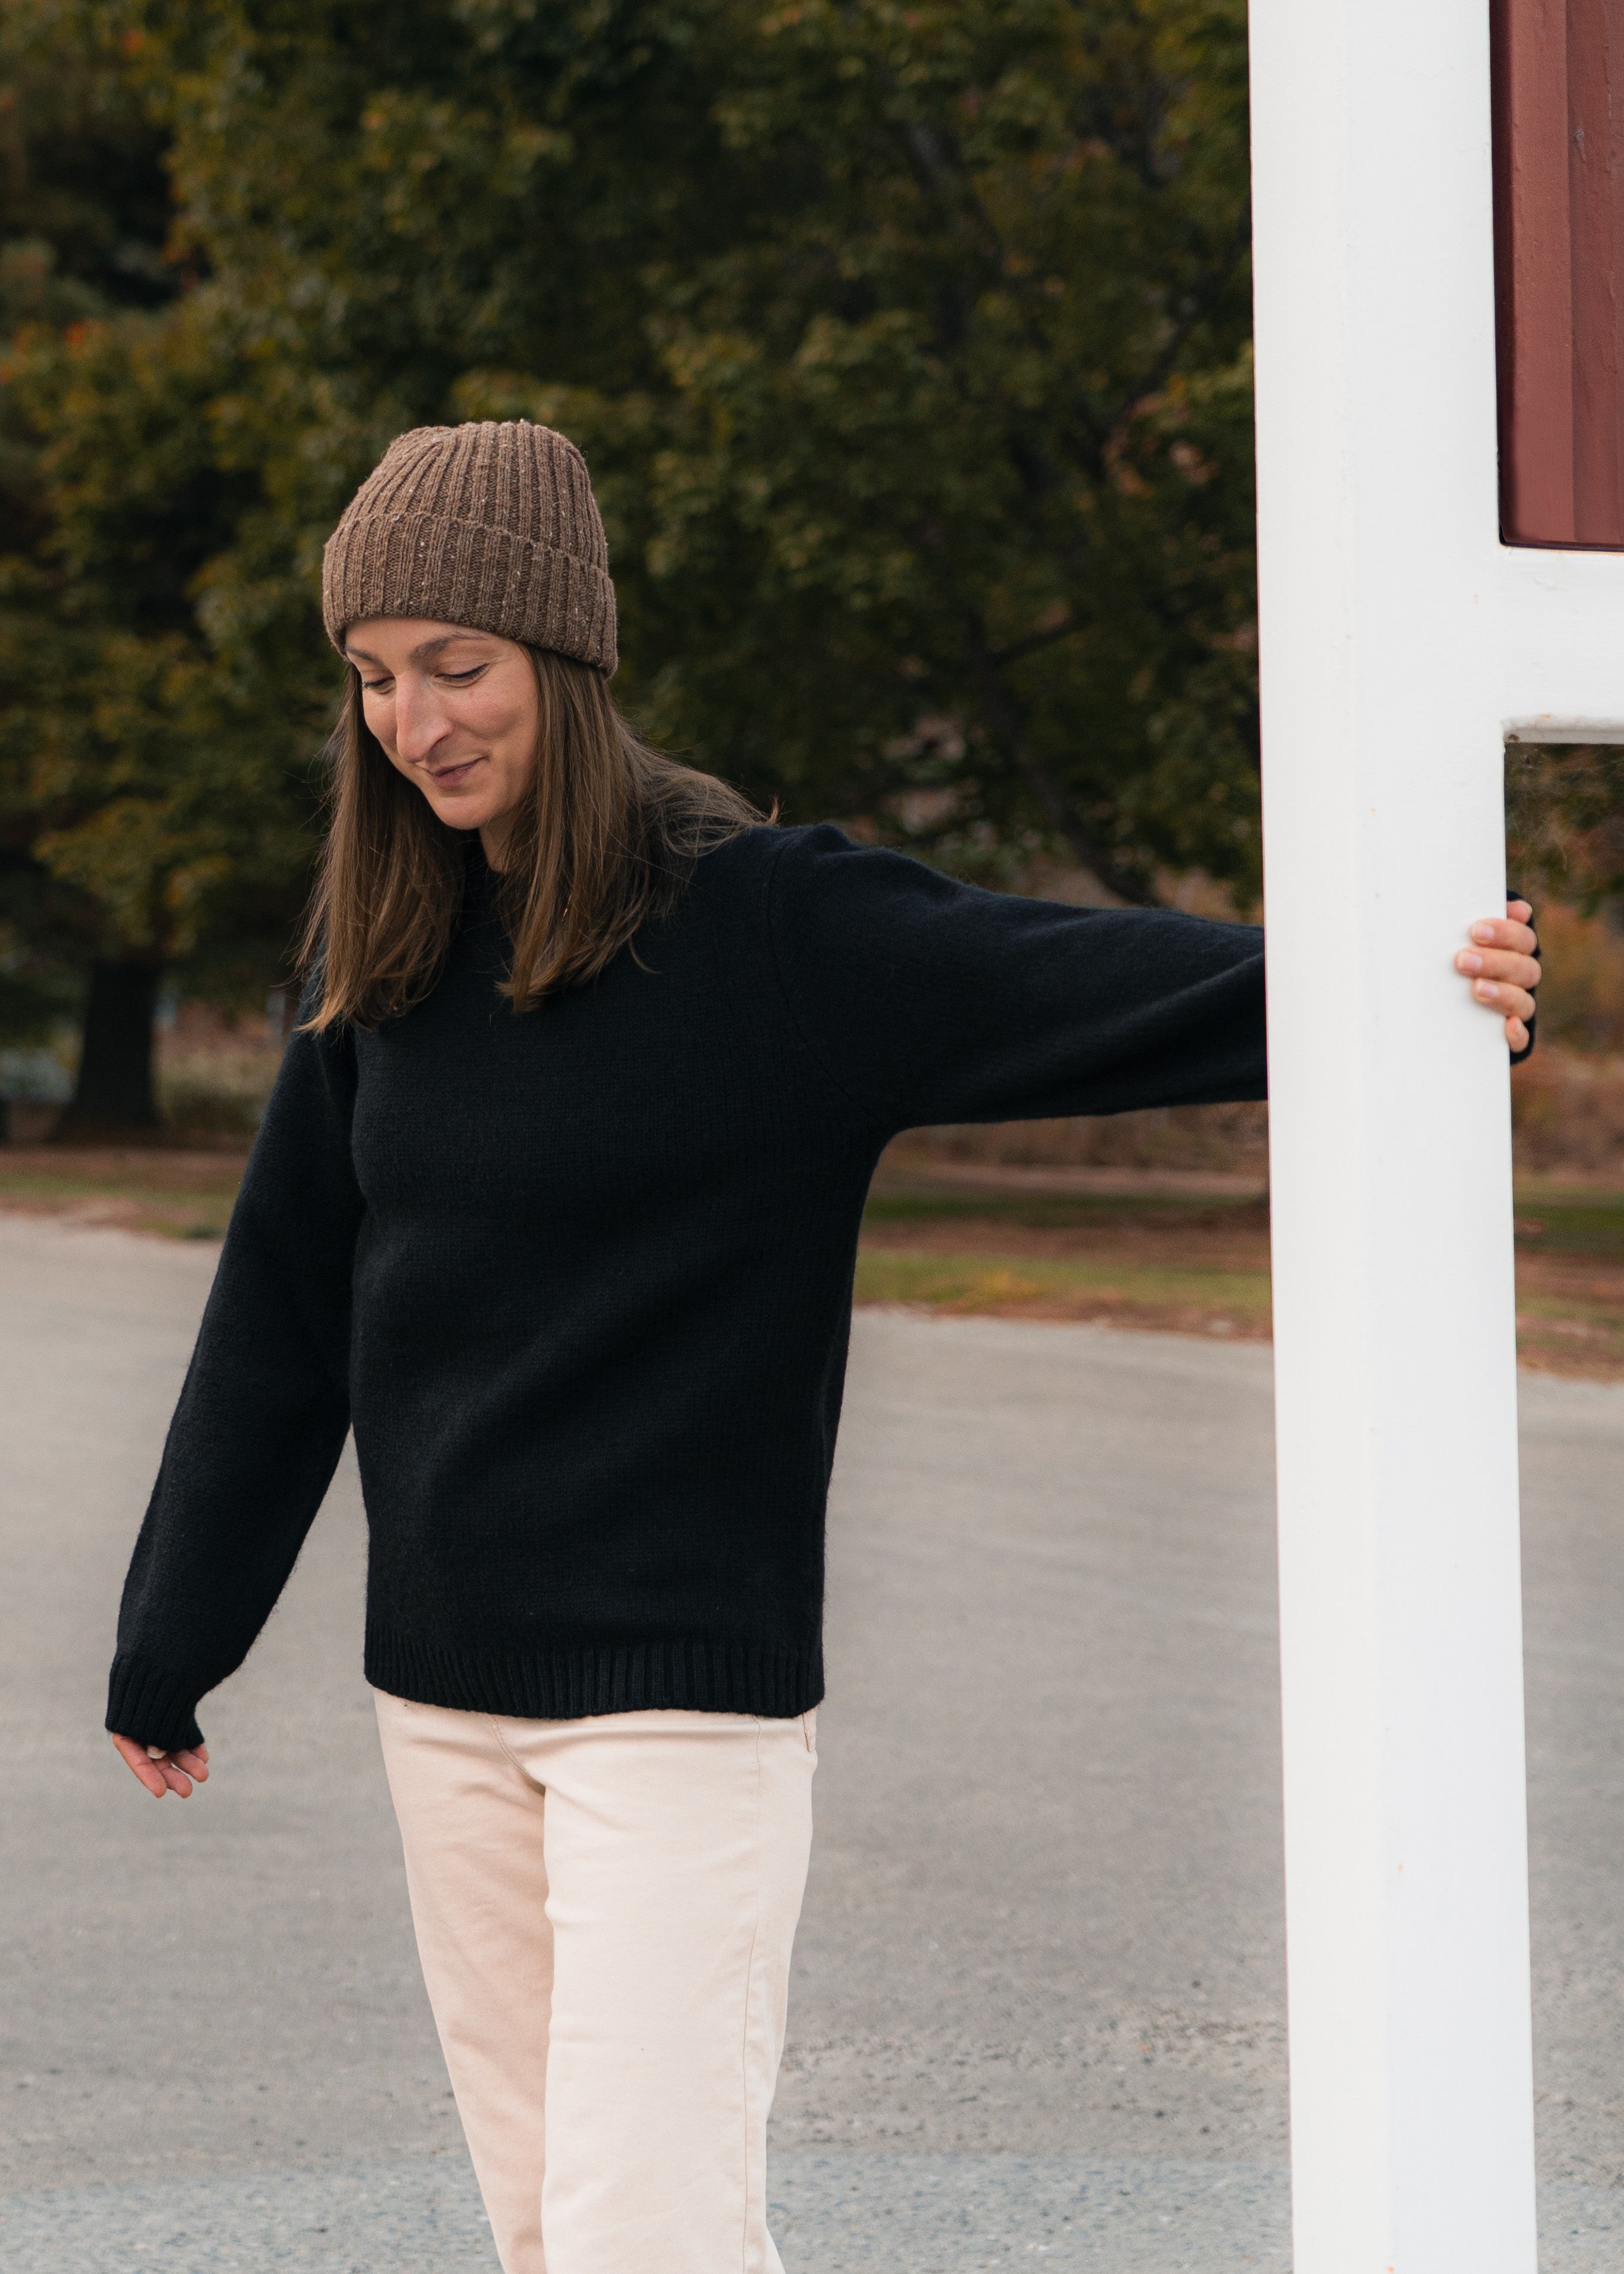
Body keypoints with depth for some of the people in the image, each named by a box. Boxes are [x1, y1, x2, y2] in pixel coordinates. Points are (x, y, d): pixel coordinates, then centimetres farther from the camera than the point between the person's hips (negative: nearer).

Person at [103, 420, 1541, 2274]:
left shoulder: (770, 928, -10)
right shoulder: (383, 967, 6)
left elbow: (1073, 982, -24)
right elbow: (281, 1320, 13)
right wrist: (169, 1643, 17)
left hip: (685, 1692, -6)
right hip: (441, 1695, 6)